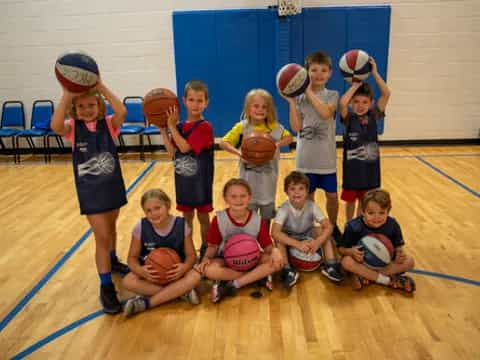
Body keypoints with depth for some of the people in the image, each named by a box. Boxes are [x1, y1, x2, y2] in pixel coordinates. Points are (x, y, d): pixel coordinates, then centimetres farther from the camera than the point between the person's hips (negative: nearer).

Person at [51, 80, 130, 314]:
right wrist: (67, 94, -33)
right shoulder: (72, 128, -8)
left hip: (112, 186, 2)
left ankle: (112, 261, 48)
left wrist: (101, 87, -30)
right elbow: (55, 125, -32)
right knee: (101, 236, -3)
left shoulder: (108, 124, -7)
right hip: (89, 190, -2)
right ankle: (106, 287, 7)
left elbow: (122, 112, -30)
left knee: (111, 228, 23)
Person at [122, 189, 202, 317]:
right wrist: (140, 270, -30)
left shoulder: (181, 225, -14)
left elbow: (191, 254, -8)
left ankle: (146, 302, -26)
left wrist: (185, 267, -31)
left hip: (175, 272, 0)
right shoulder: (140, 227, -13)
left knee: (194, 277, -31)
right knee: (128, 281, -29)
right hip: (150, 272, 1)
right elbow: (132, 257, -6)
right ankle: (181, 292, -24)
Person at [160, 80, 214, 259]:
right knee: (187, 216, 17)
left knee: (203, 217, 10)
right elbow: (173, 153, 0)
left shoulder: (205, 127, -17)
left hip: (201, 181, -5)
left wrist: (171, 126, -20)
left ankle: (205, 249, 26)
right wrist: (163, 130, -6)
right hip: (183, 180, 5)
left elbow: (184, 148, -24)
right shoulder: (180, 126, 3)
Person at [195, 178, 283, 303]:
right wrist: (206, 258, -25)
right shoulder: (218, 219, -13)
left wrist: (274, 250, -30)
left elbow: (267, 246, -7)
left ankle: (233, 284, -20)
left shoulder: (258, 220, -10)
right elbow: (213, 246, -5)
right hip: (226, 260, -1)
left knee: (276, 262, -26)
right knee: (209, 270, -35)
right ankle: (259, 275, -19)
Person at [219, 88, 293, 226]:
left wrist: (278, 144, -15)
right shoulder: (242, 127, -10)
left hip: (268, 179, 2)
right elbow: (223, 143, -9)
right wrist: (238, 153, -25)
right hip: (249, 180, -2)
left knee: (267, 216, 17)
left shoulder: (274, 127, -5)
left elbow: (289, 138, 6)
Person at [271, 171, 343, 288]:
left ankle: (330, 266, -16)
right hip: (289, 240, -2)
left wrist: (317, 242, -42)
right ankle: (287, 270, -22)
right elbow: (275, 232, -38)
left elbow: (328, 227, -24)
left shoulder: (312, 206, -19)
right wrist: (298, 244, -46)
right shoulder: (284, 209, -26)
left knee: (321, 230, -24)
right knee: (278, 238, -31)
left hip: (308, 238, 2)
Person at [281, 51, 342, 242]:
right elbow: (296, 127, -9)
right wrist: (291, 102, -16)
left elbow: (325, 113, -22)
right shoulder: (300, 97, 0)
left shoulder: (332, 95, 0)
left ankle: (333, 227, 33)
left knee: (332, 195, 11)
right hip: (306, 157, 0)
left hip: (326, 157, 0)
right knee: (308, 196, 10)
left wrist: (310, 92, -19)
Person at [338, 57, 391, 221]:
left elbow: (386, 94, -14)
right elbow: (342, 103, -32)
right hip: (352, 167, -2)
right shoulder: (348, 118, -10)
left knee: (364, 201, 15)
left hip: (370, 167, 2)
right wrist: (355, 84, -21)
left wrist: (374, 73, -17)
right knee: (350, 200, 15)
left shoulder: (373, 116, -3)